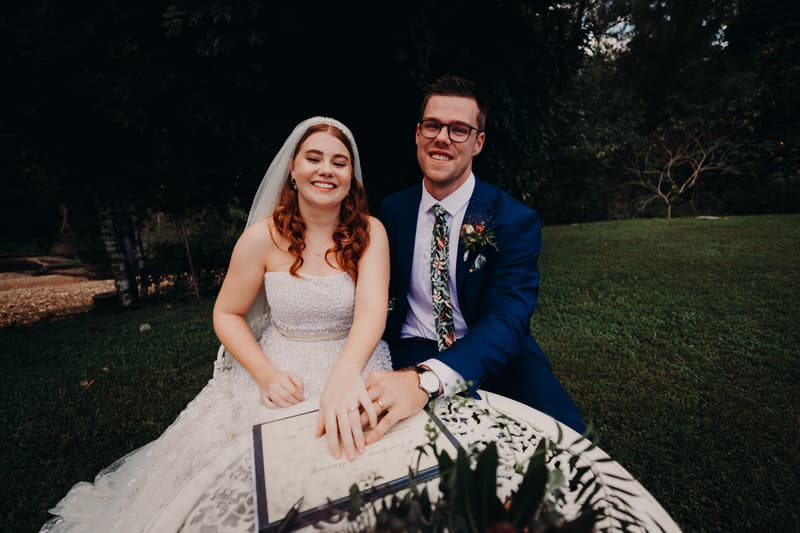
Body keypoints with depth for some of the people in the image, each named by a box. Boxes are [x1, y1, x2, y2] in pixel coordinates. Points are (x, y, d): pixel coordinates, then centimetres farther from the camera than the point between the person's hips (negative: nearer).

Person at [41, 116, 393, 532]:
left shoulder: (369, 232, -8)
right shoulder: (264, 236, -7)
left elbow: (372, 307, -22)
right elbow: (227, 314, 2)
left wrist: (345, 374, -41)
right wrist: (265, 374, -13)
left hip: (354, 369, 1)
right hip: (282, 374, 0)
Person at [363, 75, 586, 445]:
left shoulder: (515, 220, -8)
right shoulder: (392, 210, 4)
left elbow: (508, 320, -21)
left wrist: (426, 380, -38)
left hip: (493, 355, 0)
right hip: (410, 351, 2)